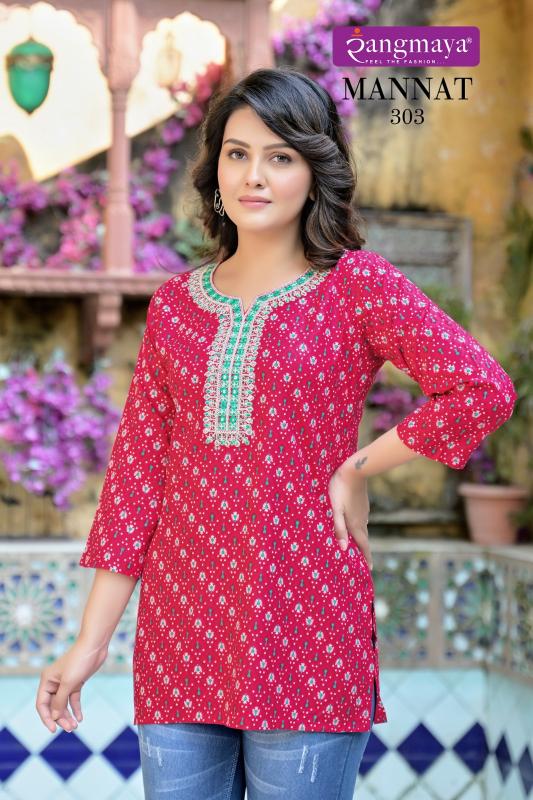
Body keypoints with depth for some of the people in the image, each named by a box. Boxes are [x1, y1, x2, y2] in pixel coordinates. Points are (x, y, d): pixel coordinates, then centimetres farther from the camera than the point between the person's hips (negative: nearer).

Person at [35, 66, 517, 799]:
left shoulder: (357, 285, -2)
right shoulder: (174, 305, 10)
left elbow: (484, 390, -15)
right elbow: (137, 470, 9)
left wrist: (357, 470, -8)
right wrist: (91, 642, 6)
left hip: (305, 625, -4)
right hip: (180, 627, 4)